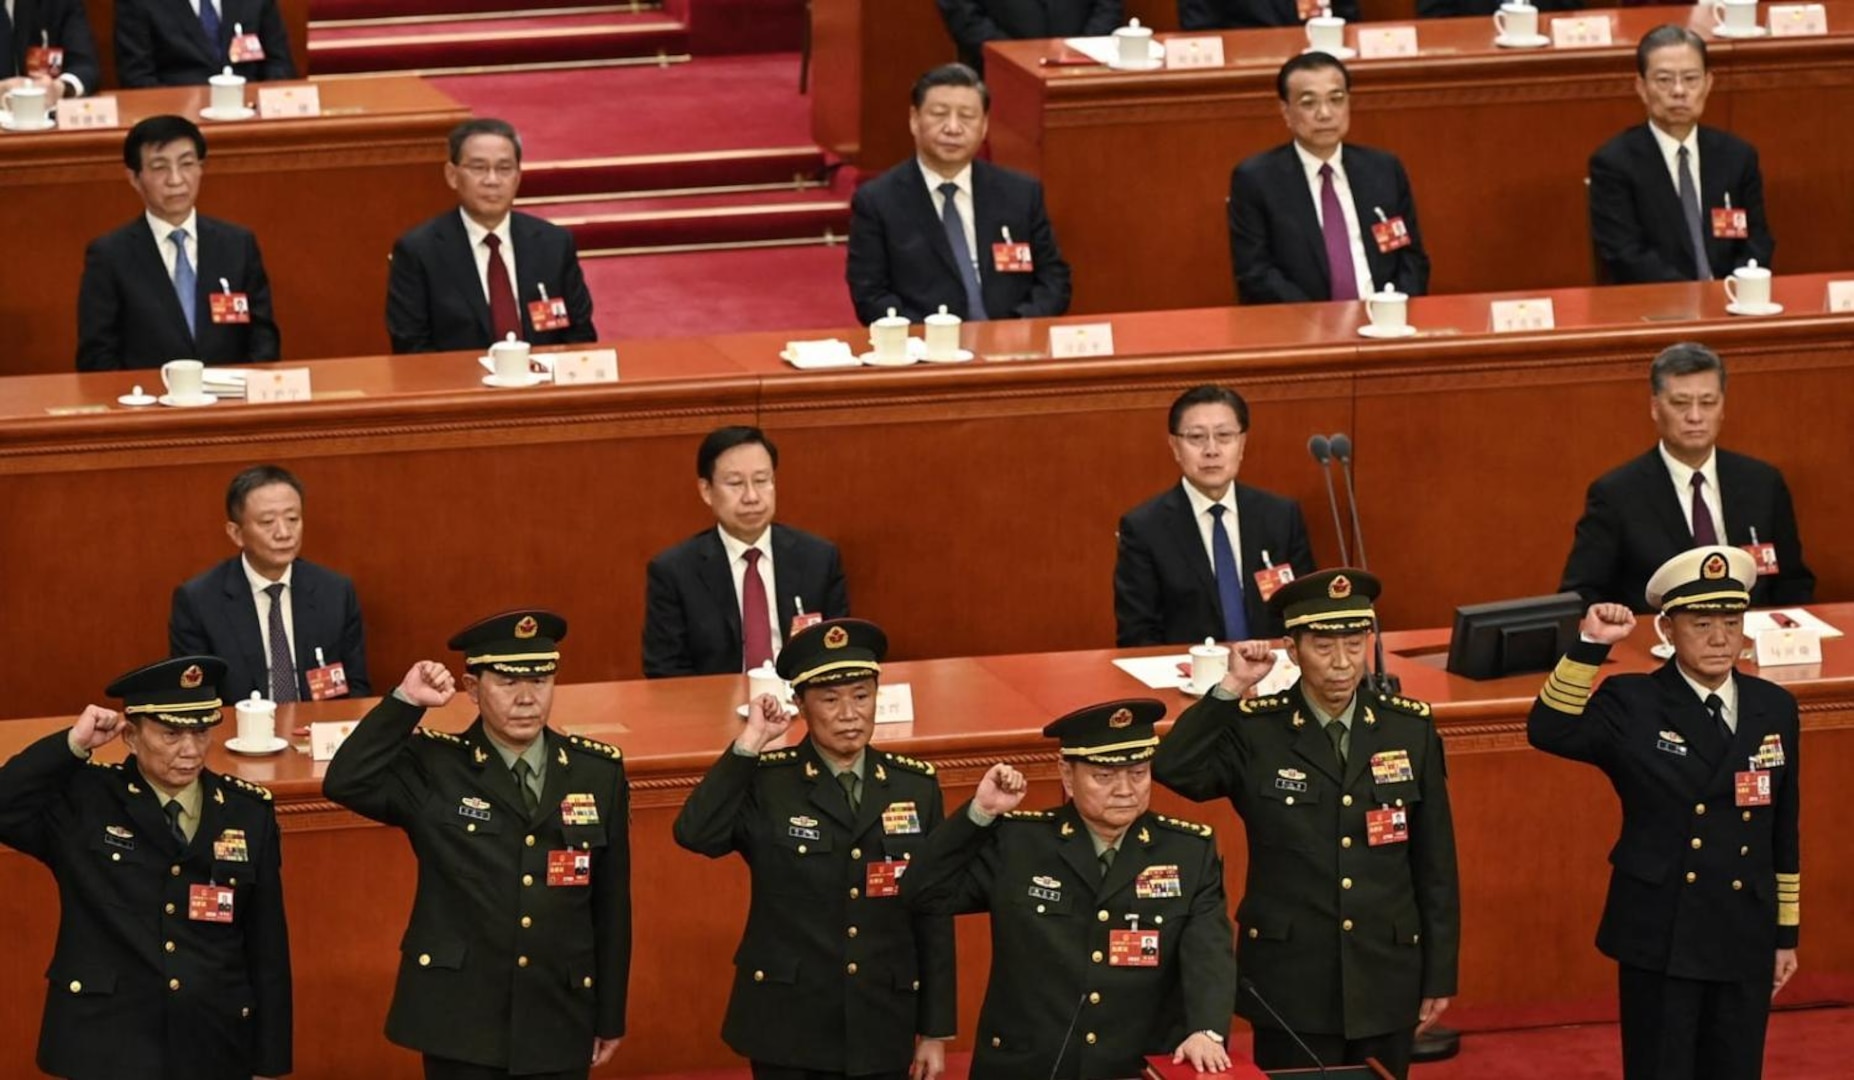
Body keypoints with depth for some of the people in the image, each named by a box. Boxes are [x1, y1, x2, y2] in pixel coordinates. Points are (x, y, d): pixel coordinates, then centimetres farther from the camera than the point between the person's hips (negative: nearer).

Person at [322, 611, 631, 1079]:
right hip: (461, 1024, -2)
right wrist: (406, 702, -23)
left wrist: (610, 1018, 10)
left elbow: (611, 903, 8)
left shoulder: (599, 772, 4)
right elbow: (345, 782, -20)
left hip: (558, 1028, 2)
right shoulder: (433, 768, -3)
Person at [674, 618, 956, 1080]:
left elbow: (934, 915, 7)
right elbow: (694, 833, -23)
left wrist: (936, 1031, 6)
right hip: (788, 1029, -2)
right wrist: (749, 745, -22)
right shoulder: (764, 782, -4)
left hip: (881, 1031, 2)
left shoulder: (916, 786, 5)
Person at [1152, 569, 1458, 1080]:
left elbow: (1436, 864, 5)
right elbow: (1173, 769, -23)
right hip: (1291, 985, -2)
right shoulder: (1254, 731, -4)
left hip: (1385, 984, 2)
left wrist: (1439, 977, 5)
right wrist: (1230, 689, -23)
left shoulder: (1410, 730, 2)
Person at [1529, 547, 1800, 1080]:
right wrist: (1590, 646, -32)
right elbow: (1549, 730, -23)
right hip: (1660, 941, -4)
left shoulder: (1774, 709, 7)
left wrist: (1787, 932, 13)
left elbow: (1784, 831, 12)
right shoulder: (1632, 706, -5)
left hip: (1745, 942, 4)